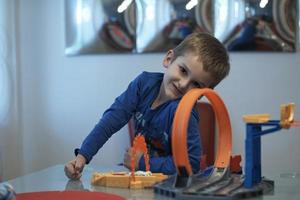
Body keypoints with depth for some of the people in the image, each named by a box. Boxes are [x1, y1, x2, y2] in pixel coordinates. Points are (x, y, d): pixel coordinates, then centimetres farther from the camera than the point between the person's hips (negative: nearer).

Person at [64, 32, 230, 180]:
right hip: (140, 175, 5)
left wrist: (142, 163, -20)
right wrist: (82, 156, -19)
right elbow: (112, 118, -9)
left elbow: (192, 163, -29)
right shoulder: (145, 83, -10)